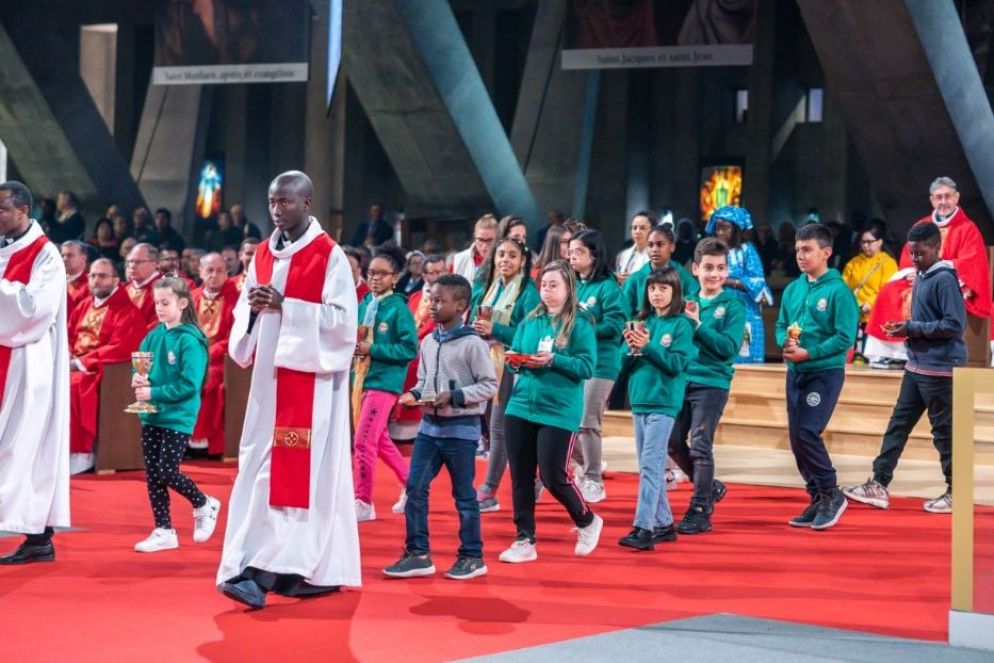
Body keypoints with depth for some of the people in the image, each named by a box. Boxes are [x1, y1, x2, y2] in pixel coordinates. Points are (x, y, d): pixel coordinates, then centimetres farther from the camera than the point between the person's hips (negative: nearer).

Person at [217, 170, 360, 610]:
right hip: (270, 376, 6)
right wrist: (253, 308, -9)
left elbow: (342, 319, -13)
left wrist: (285, 306, -20)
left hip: (312, 378, -6)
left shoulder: (330, 256, -6)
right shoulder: (263, 254, 13)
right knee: (261, 469, 1)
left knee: (308, 470, -7)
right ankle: (253, 565, 1)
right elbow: (245, 311, 16)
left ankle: (316, 568, -6)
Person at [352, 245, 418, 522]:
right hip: (361, 378, 8)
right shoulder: (364, 305, 8)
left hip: (384, 382, -7)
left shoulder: (399, 309, -11)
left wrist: (373, 349, -20)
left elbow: (410, 349, -15)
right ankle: (409, 484, 35)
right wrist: (353, 346, -6)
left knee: (363, 442, -10)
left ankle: (363, 503, 0)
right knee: (379, 439, 18)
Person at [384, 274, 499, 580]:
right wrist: (414, 394, -3)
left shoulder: (472, 343, -12)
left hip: (460, 428, -6)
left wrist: (454, 396, -19)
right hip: (429, 425, 6)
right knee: (415, 488, 1)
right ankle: (417, 554, 9)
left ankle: (472, 557, 15)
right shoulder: (428, 342, 7)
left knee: (463, 494, 4)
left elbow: (490, 385, -11)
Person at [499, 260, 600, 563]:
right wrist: (516, 362, -10)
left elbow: (587, 367, -11)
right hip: (521, 406, 5)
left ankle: (588, 522, 22)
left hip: (559, 411, -5)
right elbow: (513, 357, 12)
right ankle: (525, 541, 15)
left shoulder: (579, 325, -5)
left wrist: (552, 360, -21)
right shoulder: (529, 322, 10)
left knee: (553, 476, -4)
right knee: (520, 476, 5)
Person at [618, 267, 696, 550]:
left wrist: (647, 346, -20)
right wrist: (633, 348, -10)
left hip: (663, 403, -6)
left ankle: (643, 529, -18)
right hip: (639, 401, 7)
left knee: (650, 466, -13)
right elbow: (625, 365, 11)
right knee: (649, 468, 10)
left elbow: (677, 364, -13)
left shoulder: (681, 325, -4)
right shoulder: (644, 322, 11)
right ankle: (664, 524, 20)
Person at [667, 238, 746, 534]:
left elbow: (730, 347, -15)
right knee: (674, 442, 5)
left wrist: (697, 324, -18)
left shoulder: (733, 305, -4)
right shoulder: (687, 301, 8)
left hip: (712, 383, -5)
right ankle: (710, 487, 28)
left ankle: (700, 512, 2)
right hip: (682, 380, 5)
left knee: (700, 446, -7)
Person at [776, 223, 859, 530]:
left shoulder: (838, 291, -11)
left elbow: (845, 338, -15)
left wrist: (809, 353, -19)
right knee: (797, 438, 8)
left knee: (807, 433, -15)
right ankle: (818, 500, 19)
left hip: (825, 372, -7)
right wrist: (785, 342, -8)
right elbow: (781, 326, 14)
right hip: (796, 372, 7)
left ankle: (832, 495, 1)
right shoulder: (793, 289, 9)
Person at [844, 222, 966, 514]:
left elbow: (955, 324, -21)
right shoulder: (921, 277, 13)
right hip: (916, 366, 9)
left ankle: (956, 493, 10)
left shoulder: (945, 279, -15)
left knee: (944, 431, 0)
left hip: (939, 369, -9)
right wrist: (906, 328, 3)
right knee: (898, 424, 7)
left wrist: (912, 328, -17)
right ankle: (879, 485, 8)